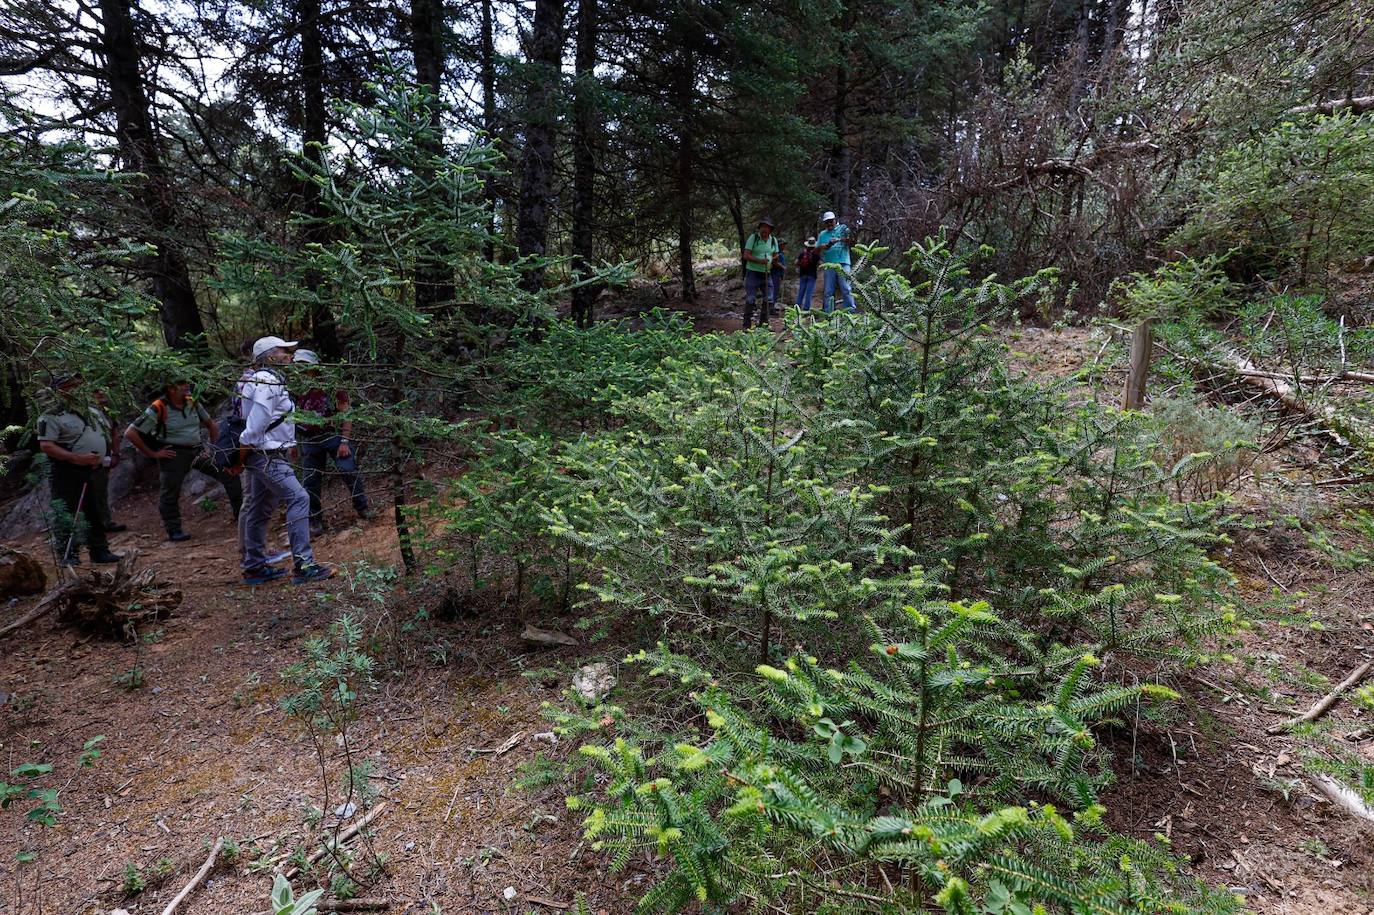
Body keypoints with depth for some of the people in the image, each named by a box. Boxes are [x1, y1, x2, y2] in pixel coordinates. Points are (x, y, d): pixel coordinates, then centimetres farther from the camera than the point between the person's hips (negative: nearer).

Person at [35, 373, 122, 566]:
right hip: (68, 473, -7)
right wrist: (77, 458, -25)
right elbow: (46, 445, -17)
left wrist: (104, 458, 8)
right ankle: (68, 555, 5)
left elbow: (108, 433, 22)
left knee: (97, 512, 12)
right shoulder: (52, 416, -9)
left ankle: (99, 550, 22)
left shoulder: (92, 411, 12)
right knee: (67, 514, -3)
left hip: (95, 470, 7)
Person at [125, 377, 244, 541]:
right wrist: (152, 454, -12)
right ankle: (174, 531, 14)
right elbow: (130, 433, -15)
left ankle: (240, 513, 8)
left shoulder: (192, 403, 2)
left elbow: (211, 423, 19)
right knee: (170, 493, 0)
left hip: (197, 449, 5)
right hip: (174, 453, -5)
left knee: (229, 473, -2)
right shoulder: (158, 409, -14)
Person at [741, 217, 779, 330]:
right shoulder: (753, 238, -7)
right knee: (750, 299, -6)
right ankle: (747, 325, -3)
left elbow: (776, 255, 17)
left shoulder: (773, 240, 8)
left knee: (767, 299, 8)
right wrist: (760, 261, -25)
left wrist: (772, 262, -5)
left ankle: (764, 323, 20)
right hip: (753, 272, -5)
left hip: (767, 274, 5)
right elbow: (746, 255, -12)